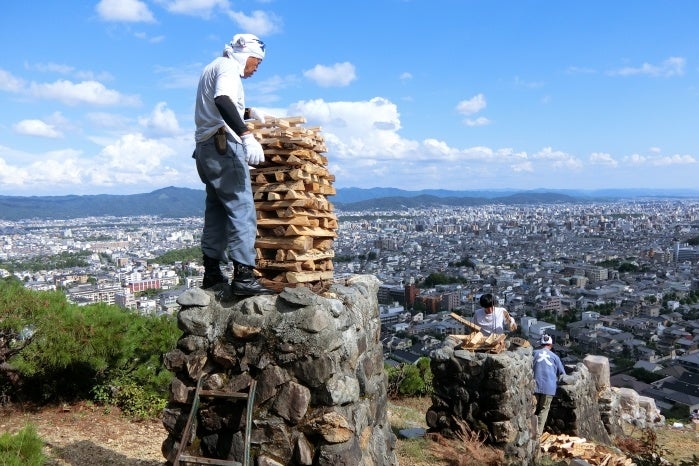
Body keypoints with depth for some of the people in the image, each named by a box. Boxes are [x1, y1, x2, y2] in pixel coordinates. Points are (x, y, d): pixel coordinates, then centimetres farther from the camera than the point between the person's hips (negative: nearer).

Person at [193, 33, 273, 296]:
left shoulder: (213, 68, 25)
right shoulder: (228, 67, -6)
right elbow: (223, 101, -27)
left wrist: (249, 112, 37)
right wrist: (247, 135, -37)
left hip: (206, 147, 10)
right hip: (223, 145, -10)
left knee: (217, 209, 13)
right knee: (242, 209, -13)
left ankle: (212, 273, 17)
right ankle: (243, 276, -18)